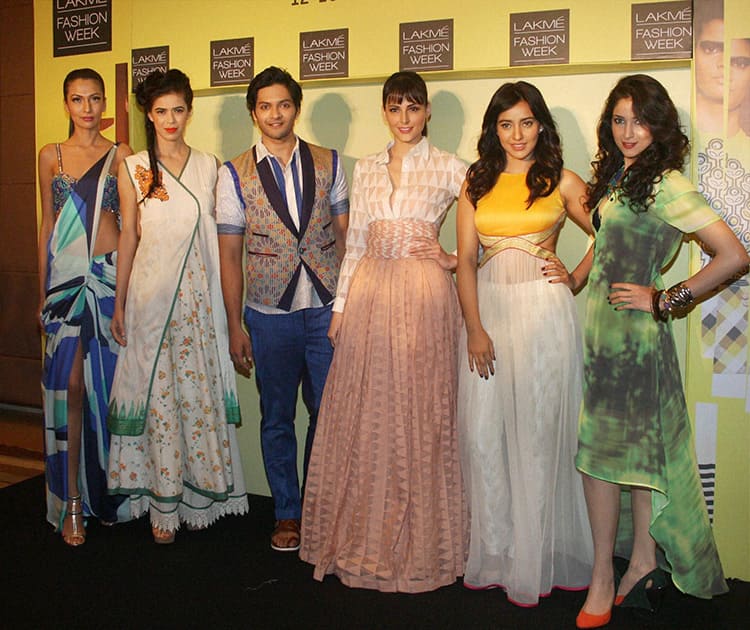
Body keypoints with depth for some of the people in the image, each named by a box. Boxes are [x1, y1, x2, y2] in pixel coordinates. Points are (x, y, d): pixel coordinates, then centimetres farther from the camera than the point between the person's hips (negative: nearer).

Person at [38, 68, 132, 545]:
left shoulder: (121, 155, 6)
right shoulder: (51, 156, 11)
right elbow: (47, 224, 14)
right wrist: (43, 289, 10)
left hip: (110, 275, -1)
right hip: (65, 276, 1)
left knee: (108, 383, 2)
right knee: (70, 385, -2)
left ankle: (107, 492, 17)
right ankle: (71, 503, 5)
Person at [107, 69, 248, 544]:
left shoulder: (208, 166, 8)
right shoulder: (133, 169, 3)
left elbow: (214, 234, 9)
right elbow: (128, 237, 5)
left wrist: (225, 303, 6)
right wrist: (119, 303, 3)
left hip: (198, 294, 2)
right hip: (150, 294, -1)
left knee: (200, 392, 4)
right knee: (157, 394, 2)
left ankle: (201, 492, 18)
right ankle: (162, 504, 13)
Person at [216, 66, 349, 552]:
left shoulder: (328, 163, 4)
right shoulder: (235, 174, 0)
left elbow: (345, 234, 7)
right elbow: (230, 254, 1)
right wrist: (235, 326, 0)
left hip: (327, 309, 1)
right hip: (270, 314, 0)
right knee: (277, 419, 10)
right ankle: (288, 514, 27)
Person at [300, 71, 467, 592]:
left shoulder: (449, 168, 3)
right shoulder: (366, 169, 14)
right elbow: (355, 242, 13)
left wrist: (452, 259, -5)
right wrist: (340, 305, 9)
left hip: (422, 296, -4)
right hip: (369, 295, 4)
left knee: (418, 414, 0)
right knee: (363, 415, 5)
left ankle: (417, 545, 15)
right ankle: (361, 538, 20)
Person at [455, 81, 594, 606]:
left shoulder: (562, 181, 5)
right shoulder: (476, 184, 11)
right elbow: (466, 259, 5)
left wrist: (576, 279, 0)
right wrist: (475, 328, -5)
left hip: (544, 312, -2)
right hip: (488, 310, 3)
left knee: (539, 431, 0)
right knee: (483, 431, 2)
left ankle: (537, 557, 14)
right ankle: (494, 553, 17)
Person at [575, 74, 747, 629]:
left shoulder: (666, 185, -15)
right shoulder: (616, 177, 10)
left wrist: (667, 300, -14)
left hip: (632, 329, -8)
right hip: (601, 325, 8)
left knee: (603, 450, -2)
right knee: (634, 446, 13)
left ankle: (604, 577, 12)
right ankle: (644, 564, 24)